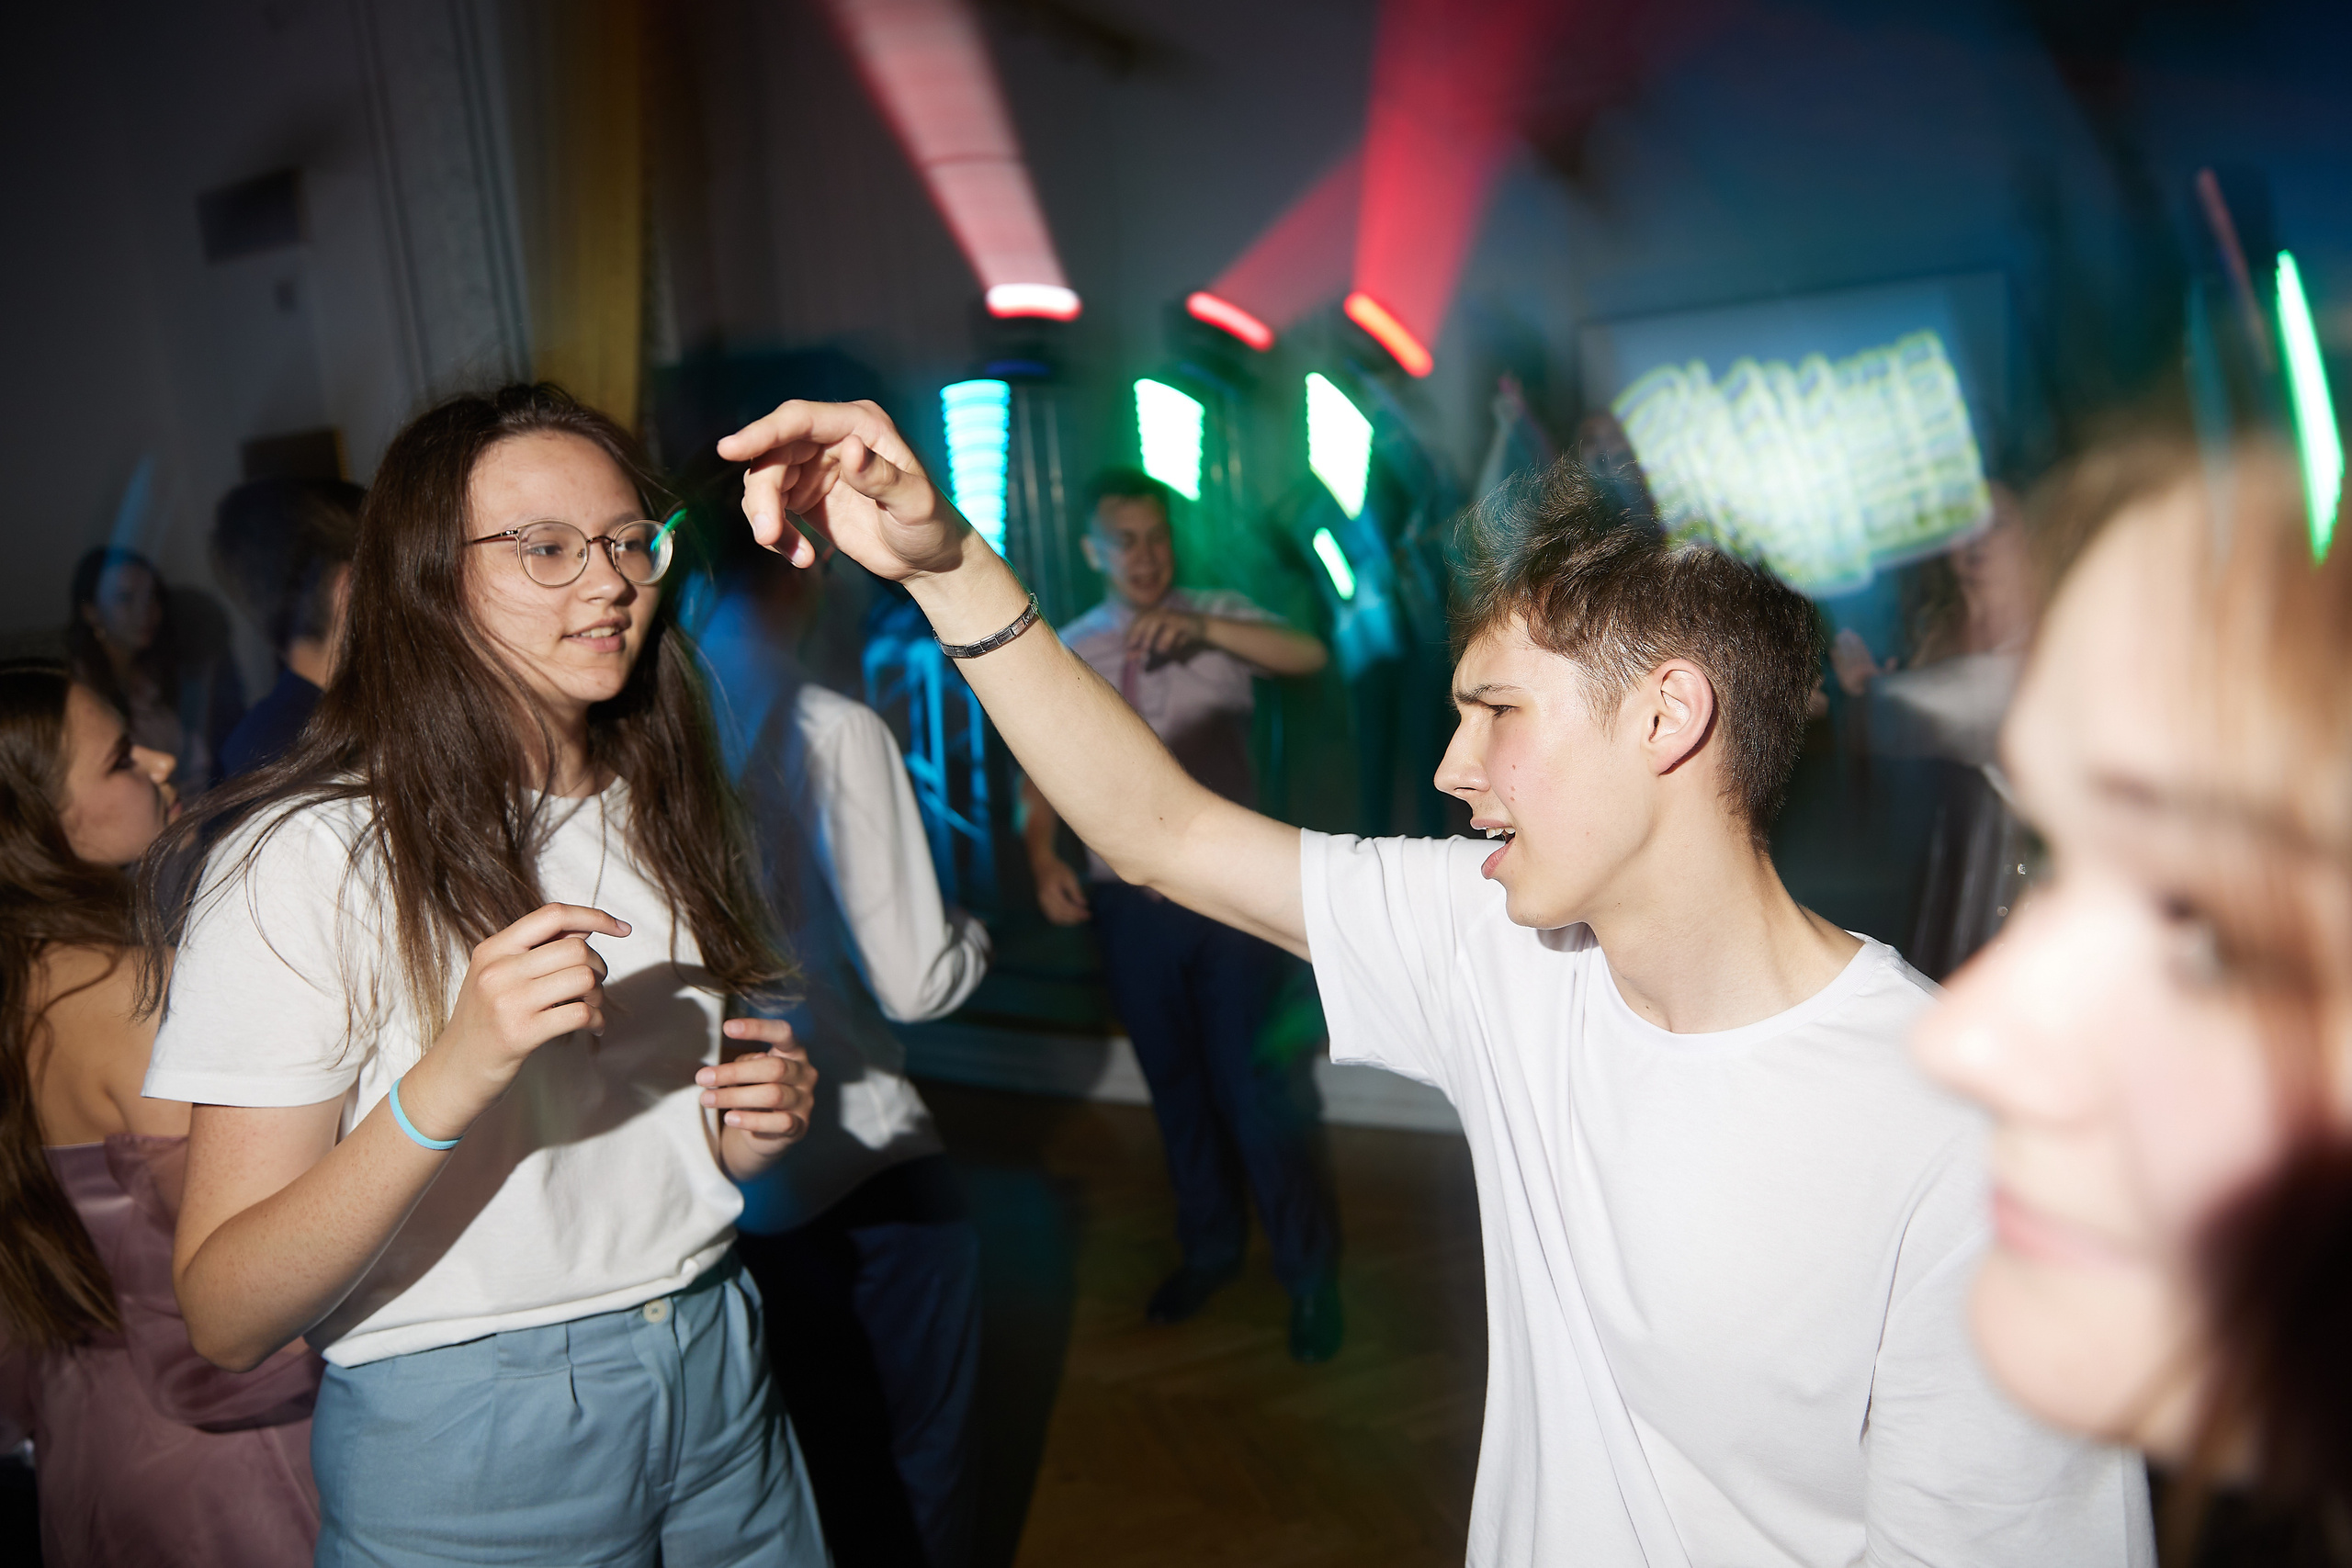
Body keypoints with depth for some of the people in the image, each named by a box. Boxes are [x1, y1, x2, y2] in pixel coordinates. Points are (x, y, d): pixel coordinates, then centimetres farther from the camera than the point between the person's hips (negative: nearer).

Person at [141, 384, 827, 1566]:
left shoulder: (661, 814, 5)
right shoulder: (304, 859, -15)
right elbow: (225, 1321, -18)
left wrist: (752, 1133, -5)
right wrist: (444, 1085, -33)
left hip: (717, 1376, 5)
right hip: (463, 1450, -5)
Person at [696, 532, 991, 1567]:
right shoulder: (835, 730, -17)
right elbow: (914, 981, -19)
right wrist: (975, 935, 2)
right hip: (862, 1166, -5)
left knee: (824, 1455, 24)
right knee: (918, 1461, 16)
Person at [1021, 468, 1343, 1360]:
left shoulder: (1219, 620, -1)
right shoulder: (1066, 654, 5)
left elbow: (1309, 656, -19)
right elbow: (1041, 769, 9)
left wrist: (1204, 629, -33)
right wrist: (1043, 857, -8)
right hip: (1128, 899, 3)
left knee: (1259, 1084, 0)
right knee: (1175, 1084, 17)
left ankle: (1309, 1272, 20)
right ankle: (1209, 1246, 38)